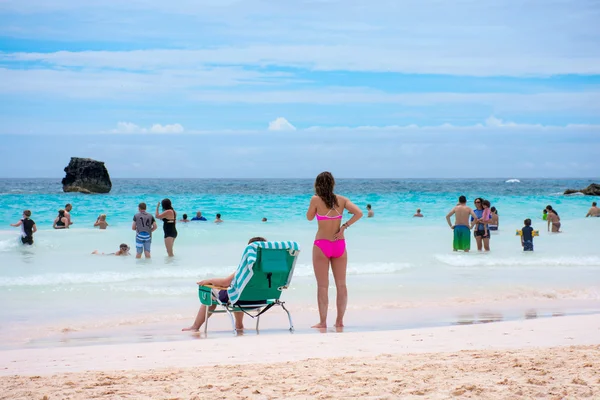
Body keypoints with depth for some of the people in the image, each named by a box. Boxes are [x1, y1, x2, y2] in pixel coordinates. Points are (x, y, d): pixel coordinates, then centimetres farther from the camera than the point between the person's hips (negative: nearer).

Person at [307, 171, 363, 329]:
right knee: (341, 285, 10)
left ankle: (323, 322, 1)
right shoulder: (341, 200, 1)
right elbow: (359, 213, -10)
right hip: (339, 245, 3)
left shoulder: (316, 199, -8)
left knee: (322, 286, 1)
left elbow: (309, 217, 6)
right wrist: (344, 226, -6)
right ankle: (340, 320, 11)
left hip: (321, 245, -3)